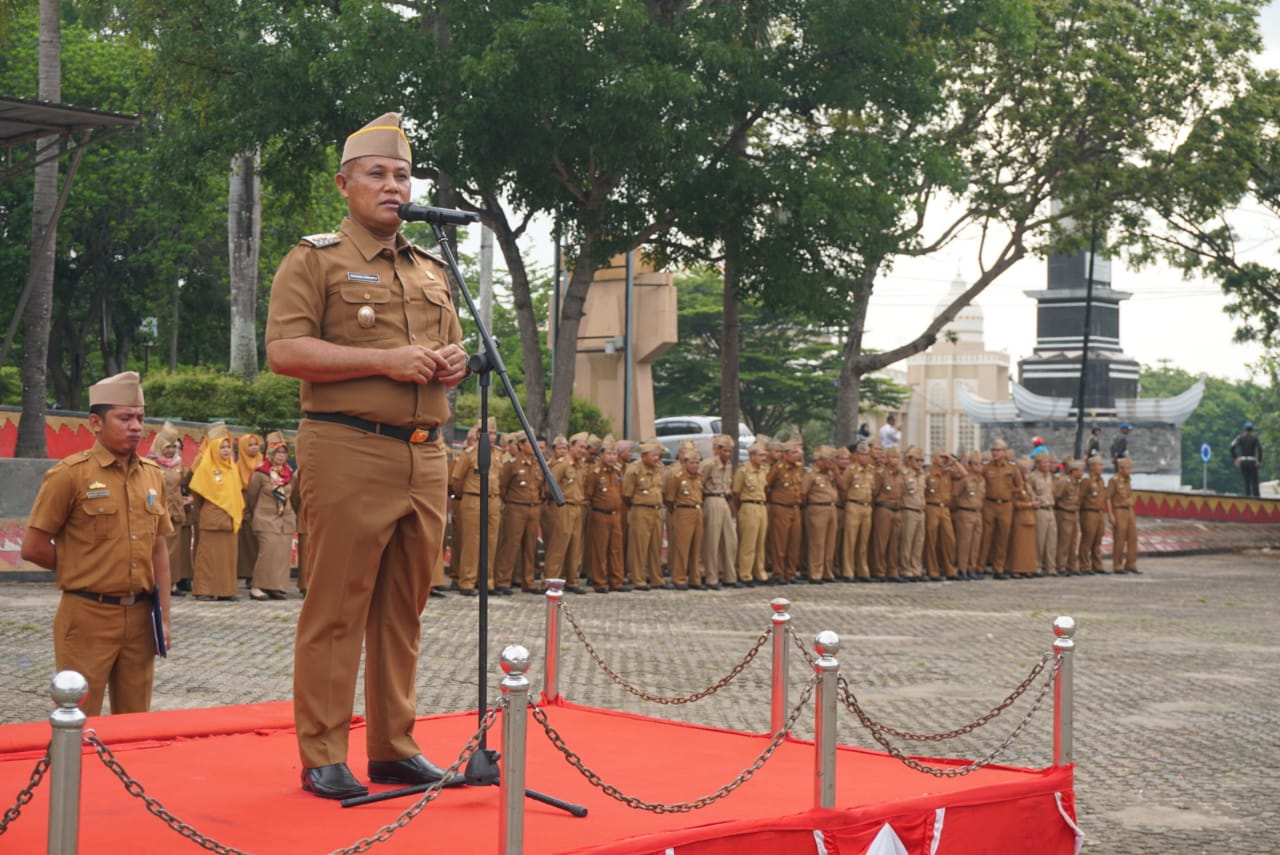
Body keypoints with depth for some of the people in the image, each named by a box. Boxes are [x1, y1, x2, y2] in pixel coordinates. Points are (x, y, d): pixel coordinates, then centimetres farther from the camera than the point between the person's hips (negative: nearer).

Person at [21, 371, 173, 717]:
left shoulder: (153, 475, 8)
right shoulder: (70, 474, -9)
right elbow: (33, 548, -8)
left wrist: (163, 616, 9)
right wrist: (83, 570, 2)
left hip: (140, 616, 5)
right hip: (88, 616, -5)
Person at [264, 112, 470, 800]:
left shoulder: (431, 270, 22)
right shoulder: (315, 259, 1)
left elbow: (451, 349, 31)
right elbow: (284, 351, -10)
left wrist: (455, 363, 6)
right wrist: (384, 361, -16)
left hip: (425, 457, 7)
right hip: (349, 451, -6)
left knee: (404, 609, 10)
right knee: (336, 609, -5)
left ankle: (394, 748, 18)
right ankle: (323, 757, 1)